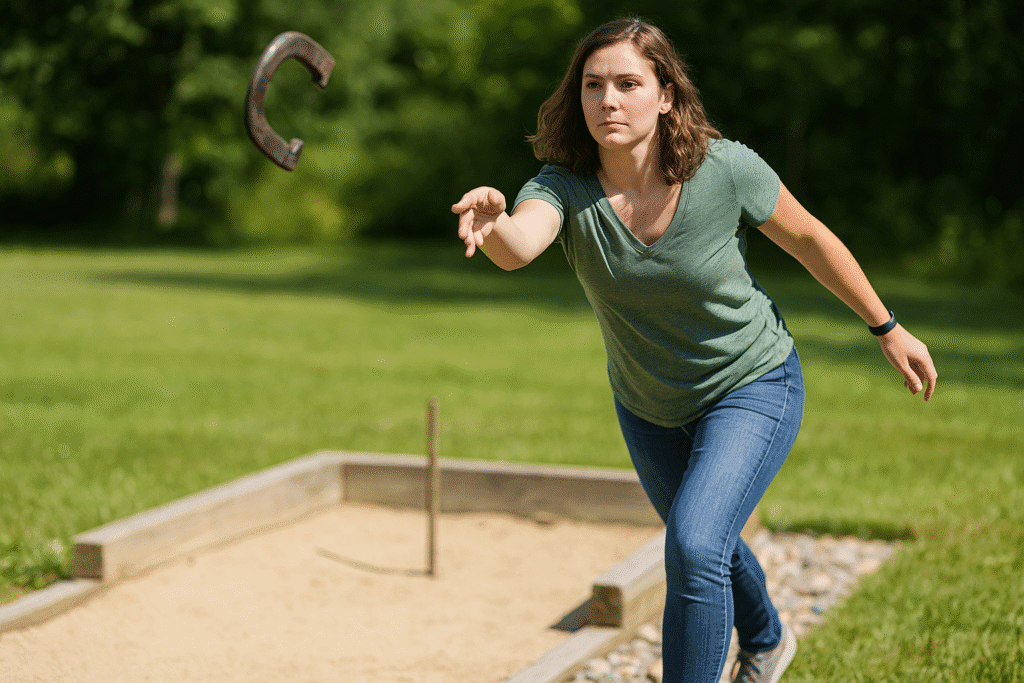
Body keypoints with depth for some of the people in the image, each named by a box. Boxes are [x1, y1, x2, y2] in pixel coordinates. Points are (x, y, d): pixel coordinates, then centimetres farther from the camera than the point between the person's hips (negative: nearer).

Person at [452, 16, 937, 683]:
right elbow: (518, 246, -47)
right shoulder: (566, 186, -25)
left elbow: (809, 237, -11)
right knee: (702, 545, 27)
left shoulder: (725, 169, -28)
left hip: (753, 387, -4)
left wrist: (889, 329, -1)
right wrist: (493, 222, -72)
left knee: (694, 548, -26)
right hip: (649, 406, 4)